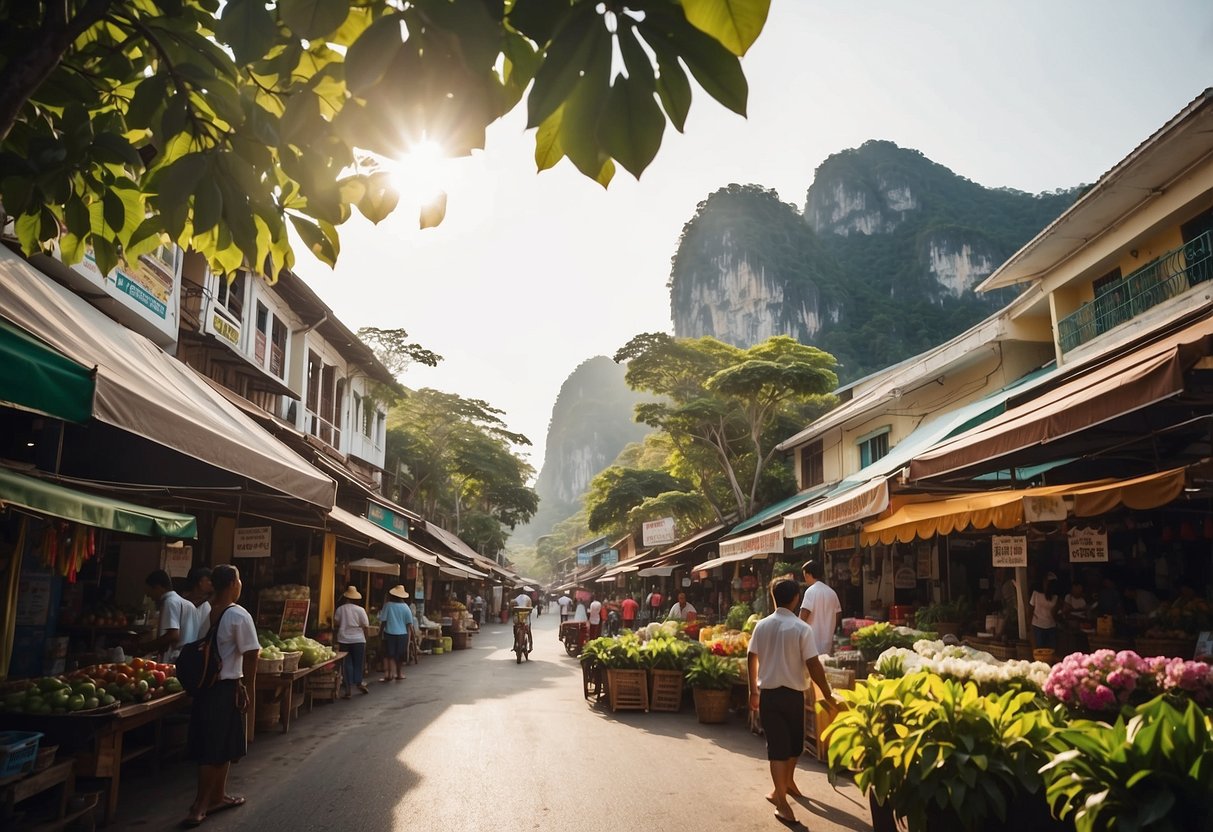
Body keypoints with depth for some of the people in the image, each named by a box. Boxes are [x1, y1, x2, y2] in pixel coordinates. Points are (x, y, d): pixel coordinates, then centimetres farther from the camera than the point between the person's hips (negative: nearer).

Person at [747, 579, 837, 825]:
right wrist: (828, 696, -7)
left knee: (777, 746, 6)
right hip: (793, 693, -2)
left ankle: (782, 801, 3)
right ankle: (786, 783, 42)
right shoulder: (801, 628, -13)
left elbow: (751, 659, 5)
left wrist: (753, 691, 17)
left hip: (767, 693, 2)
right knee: (793, 744, 22)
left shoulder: (761, 626, -1)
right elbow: (813, 665, -15)